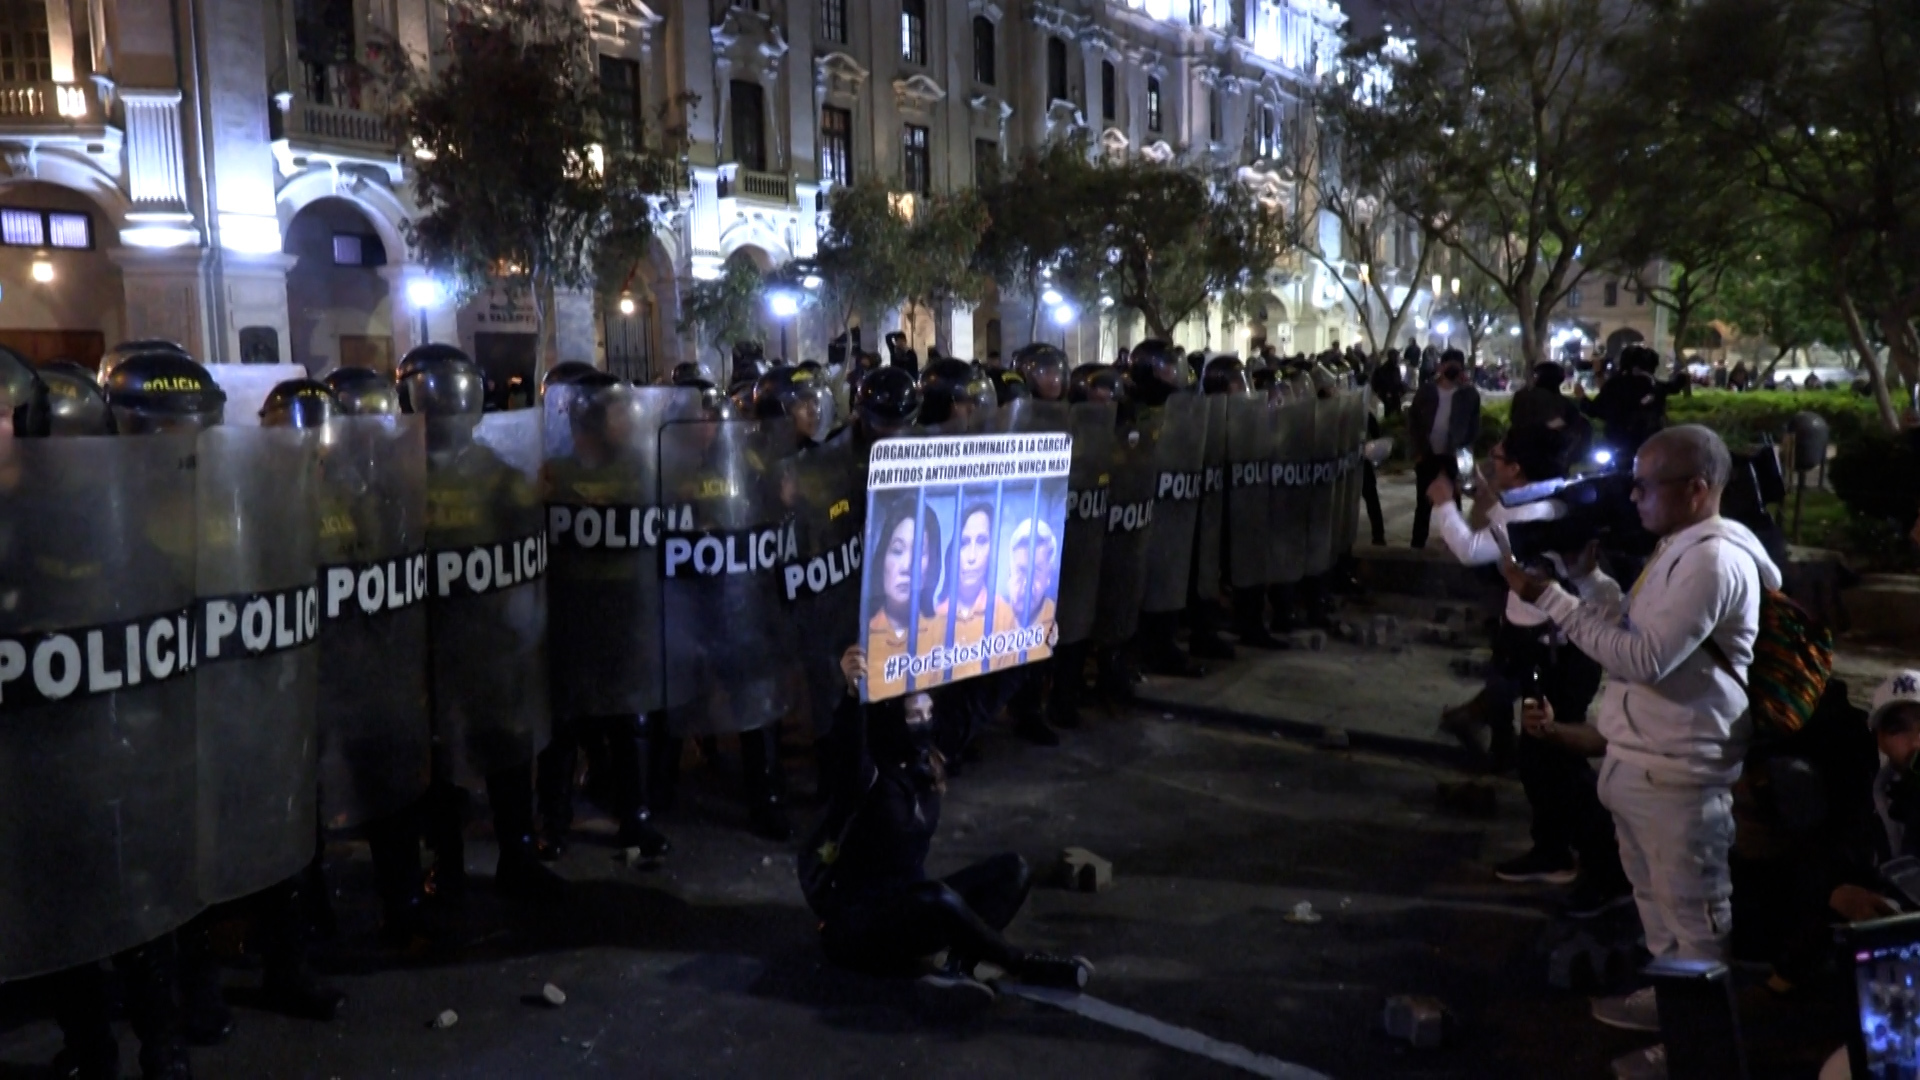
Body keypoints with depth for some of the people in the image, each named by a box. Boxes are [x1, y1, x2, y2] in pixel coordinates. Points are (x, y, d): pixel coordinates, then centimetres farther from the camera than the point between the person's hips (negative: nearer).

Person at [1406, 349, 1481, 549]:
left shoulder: (1470, 395, -1)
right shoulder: (1426, 390, 2)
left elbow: (1474, 428, 1)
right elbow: (1412, 419, 3)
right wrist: (1419, 449, -5)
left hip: (1454, 458, -1)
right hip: (1427, 456, 1)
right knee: (1423, 504, 8)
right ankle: (1417, 546, 16)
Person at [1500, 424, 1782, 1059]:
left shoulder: (1714, 560, -22)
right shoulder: (1683, 550, 12)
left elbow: (1645, 657, -27)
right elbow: (1638, 627, 17)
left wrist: (1548, 597, -25)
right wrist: (1586, 573, 7)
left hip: (1675, 769, -10)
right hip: (1640, 759, 10)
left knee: (1694, 911, 6)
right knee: (1657, 898, 23)